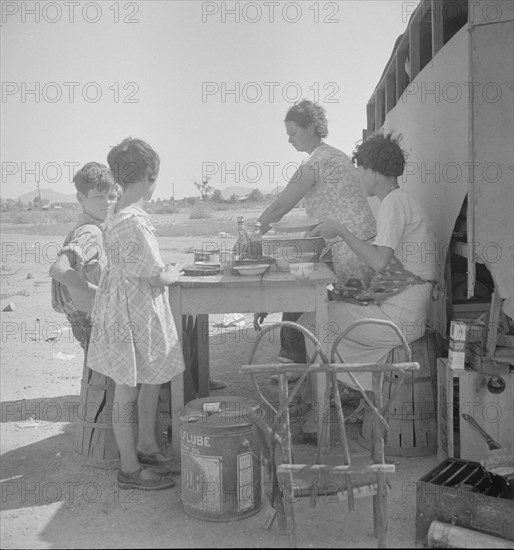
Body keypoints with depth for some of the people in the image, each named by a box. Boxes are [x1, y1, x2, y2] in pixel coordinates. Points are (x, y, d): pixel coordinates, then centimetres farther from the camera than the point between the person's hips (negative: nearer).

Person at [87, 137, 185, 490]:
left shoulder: (116, 216, 6)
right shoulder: (134, 222, -24)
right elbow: (155, 276, -20)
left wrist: (164, 272, 10)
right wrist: (173, 275, -1)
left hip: (136, 310, 9)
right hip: (135, 314, -9)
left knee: (152, 380, 20)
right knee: (128, 392, 4)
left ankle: (146, 447, 37)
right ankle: (130, 470, 19)